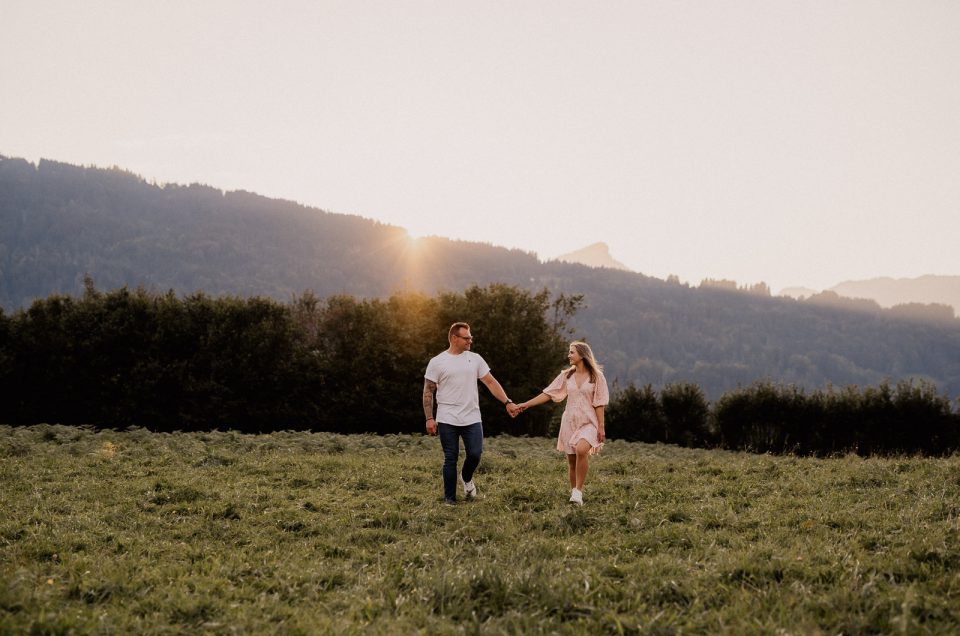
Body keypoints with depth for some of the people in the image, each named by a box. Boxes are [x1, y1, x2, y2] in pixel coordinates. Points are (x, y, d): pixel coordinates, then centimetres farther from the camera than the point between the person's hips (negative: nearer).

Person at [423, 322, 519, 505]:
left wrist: (507, 402, -4)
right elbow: (428, 392, 0)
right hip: (447, 421, -2)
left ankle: (466, 478, 27)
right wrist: (429, 418, -6)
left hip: (472, 419, 2)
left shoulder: (475, 359, 7)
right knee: (451, 459, 2)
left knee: (475, 454, -5)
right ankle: (450, 499, 13)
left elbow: (491, 382, 6)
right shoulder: (437, 362, -2)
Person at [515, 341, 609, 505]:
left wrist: (601, 427, -7)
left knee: (581, 450, -29)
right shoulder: (567, 376, 10)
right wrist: (527, 404, 2)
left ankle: (578, 492, -22)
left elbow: (599, 404, -3)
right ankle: (574, 493, 13)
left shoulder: (596, 376, -1)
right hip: (569, 422, 5)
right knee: (572, 461, 3)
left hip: (588, 422, -5)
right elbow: (548, 394, 8)